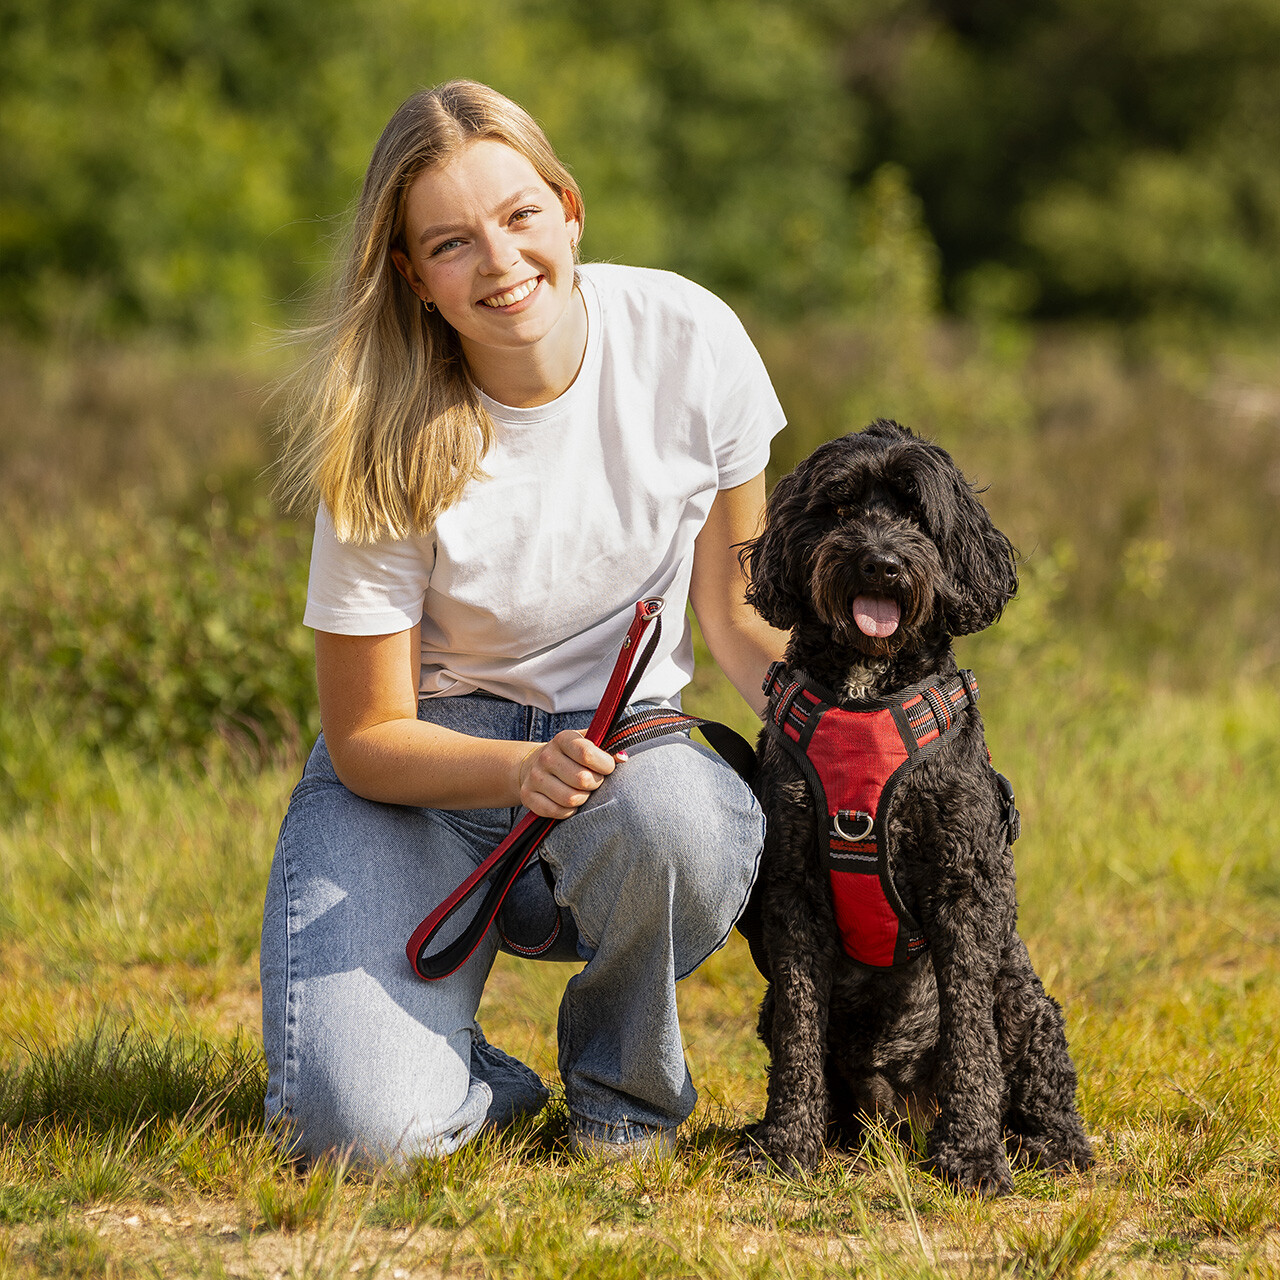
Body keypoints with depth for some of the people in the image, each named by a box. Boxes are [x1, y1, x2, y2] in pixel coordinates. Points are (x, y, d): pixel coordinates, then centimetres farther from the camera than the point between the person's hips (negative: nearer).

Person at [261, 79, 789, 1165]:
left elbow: (739, 622, 1)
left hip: (629, 744, 2)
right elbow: (367, 740, -10)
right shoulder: (393, 442, -18)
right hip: (424, 766, -2)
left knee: (668, 812, -38)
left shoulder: (691, 342, -12)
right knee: (362, 1130, -28)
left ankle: (625, 1087, -5)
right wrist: (527, 772, -30)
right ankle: (480, 1083, 11)